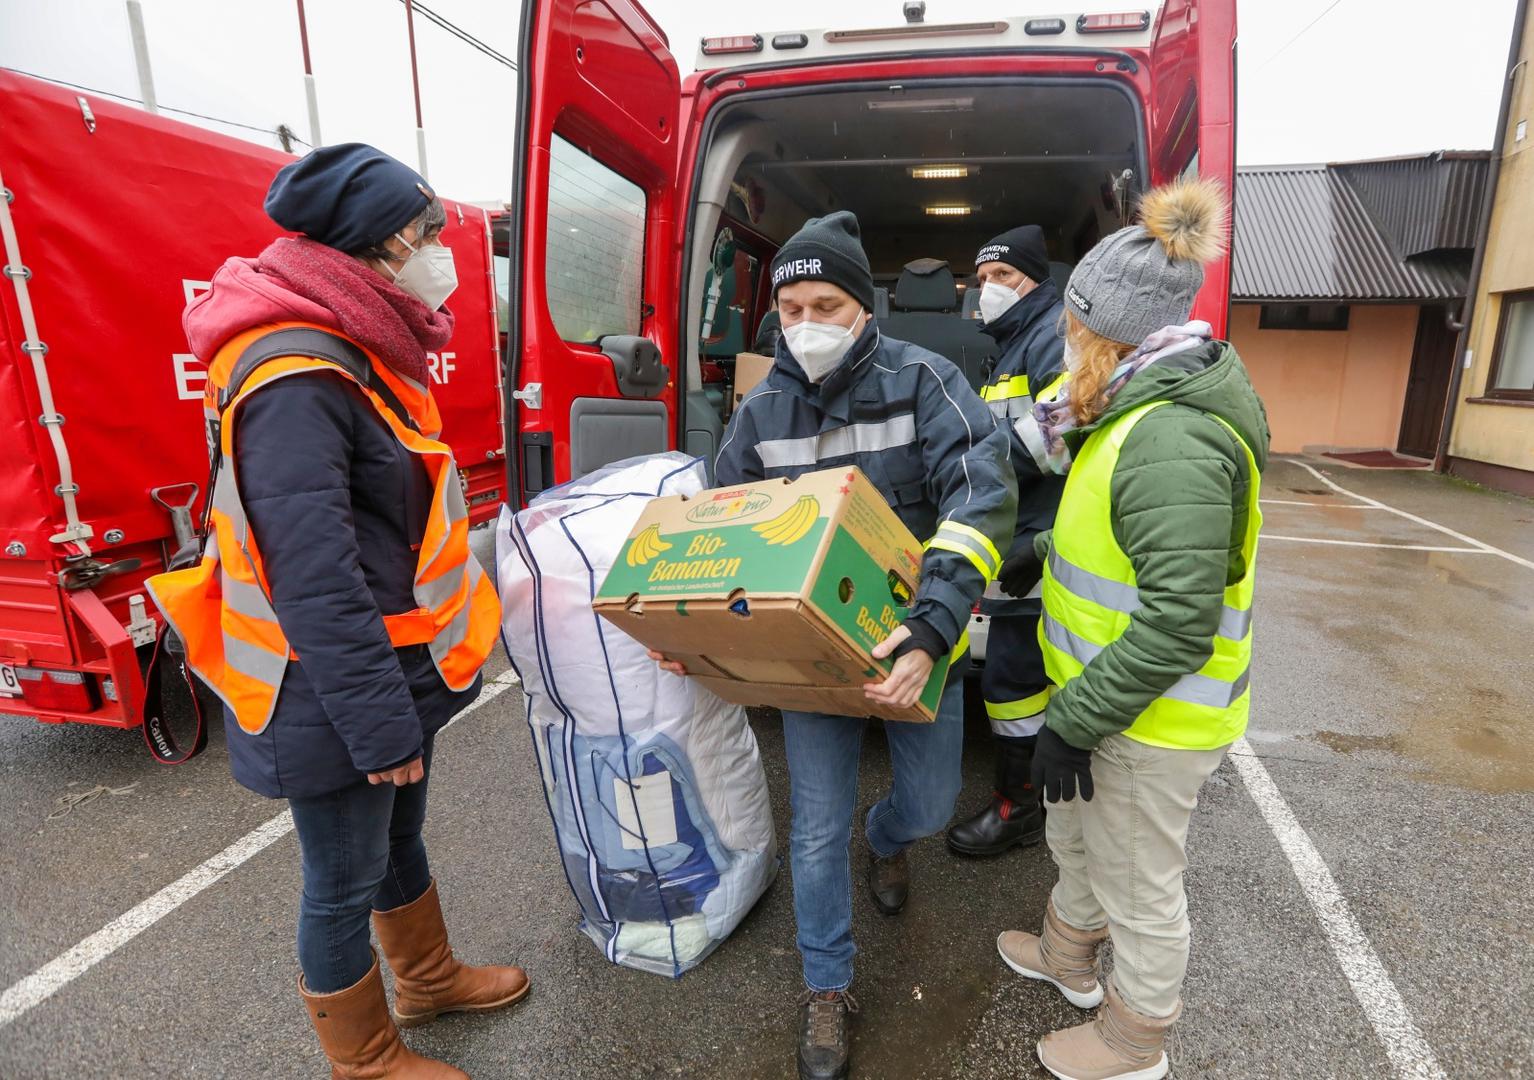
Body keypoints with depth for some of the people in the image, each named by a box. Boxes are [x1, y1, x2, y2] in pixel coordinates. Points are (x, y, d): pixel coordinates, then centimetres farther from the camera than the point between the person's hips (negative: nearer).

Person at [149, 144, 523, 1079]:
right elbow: (314, 579, -28)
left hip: (397, 664, 9)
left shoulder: (360, 350, 8)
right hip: (334, 695, -9)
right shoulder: (296, 379, -24)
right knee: (345, 885, 12)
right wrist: (379, 721, -23)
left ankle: (430, 978, 49)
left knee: (401, 837, 26)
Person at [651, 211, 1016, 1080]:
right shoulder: (762, 411, 0)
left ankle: (887, 839, 54)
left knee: (931, 804, 14)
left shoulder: (922, 380, -11)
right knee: (819, 830, 8)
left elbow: (984, 493, -24)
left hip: (914, 644, -1)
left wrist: (933, 627, -36)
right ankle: (827, 989, 34)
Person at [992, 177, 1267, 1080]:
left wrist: (1076, 721, -24)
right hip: (1107, 695, 10)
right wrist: (1032, 553, 17)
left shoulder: (1172, 440, -28)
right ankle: (1069, 957, 54)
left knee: (1139, 885, 14)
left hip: (1150, 717, -10)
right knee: (1076, 835, 28)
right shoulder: (1148, 413, 6)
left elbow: (1176, 622, -31)